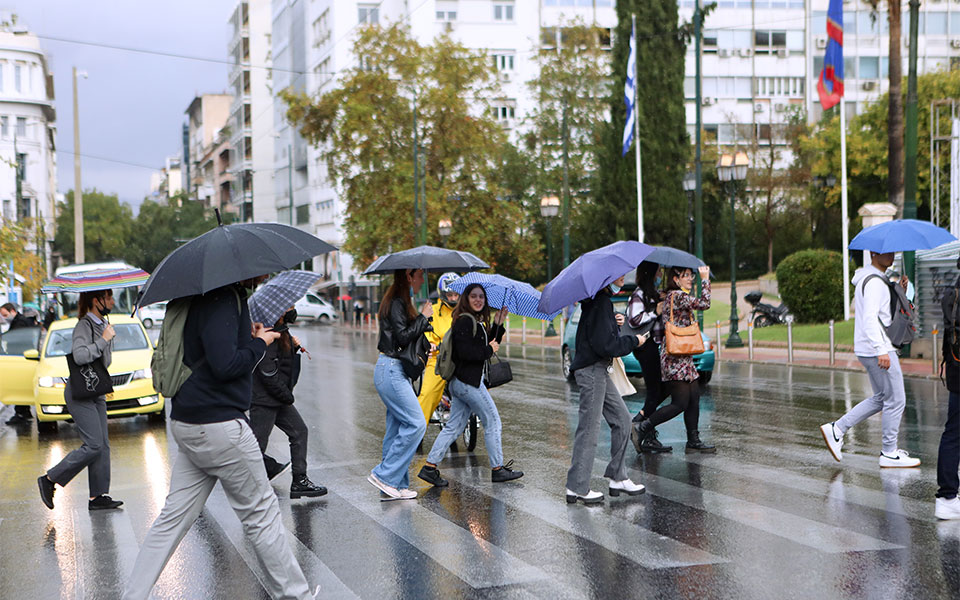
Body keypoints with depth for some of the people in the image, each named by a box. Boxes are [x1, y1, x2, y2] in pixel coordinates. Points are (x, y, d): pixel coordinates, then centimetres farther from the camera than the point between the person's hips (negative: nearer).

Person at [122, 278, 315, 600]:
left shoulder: (210, 296, 13)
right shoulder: (222, 300, -18)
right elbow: (225, 364, -26)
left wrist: (247, 334, 11)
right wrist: (260, 343, -10)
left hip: (188, 426, 9)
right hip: (219, 425, -9)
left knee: (174, 517, 10)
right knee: (261, 512, 5)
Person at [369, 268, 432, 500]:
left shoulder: (401, 301, 17)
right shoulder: (396, 303, -14)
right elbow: (403, 337, -21)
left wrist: (424, 324, 6)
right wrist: (423, 317, -12)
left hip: (395, 370, 10)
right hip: (391, 370, -10)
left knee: (398, 426, 10)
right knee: (416, 423, -10)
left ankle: (395, 487, 12)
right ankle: (384, 475, -6)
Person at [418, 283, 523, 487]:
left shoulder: (478, 322, 16)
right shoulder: (464, 321, -14)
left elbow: (488, 345, 17)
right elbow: (464, 351, -23)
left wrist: (497, 324, 8)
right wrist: (489, 350, -12)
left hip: (460, 382, 10)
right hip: (468, 381, -10)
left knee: (454, 426, 9)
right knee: (492, 421, 1)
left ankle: (430, 467, 7)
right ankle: (497, 469, 9)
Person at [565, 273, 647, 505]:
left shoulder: (599, 300, 13)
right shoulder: (600, 303, -19)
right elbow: (605, 344, -23)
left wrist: (613, 324, 8)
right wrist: (633, 341, -10)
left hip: (598, 370, 11)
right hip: (592, 370, -11)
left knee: (622, 419, 14)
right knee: (589, 429, -5)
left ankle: (618, 477, 19)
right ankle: (577, 488, 1)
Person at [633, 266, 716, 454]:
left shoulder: (672, 296, 17)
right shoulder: (677, 295, -12)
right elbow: (704, 303, -16)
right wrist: (705, 279, -7)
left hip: (684, 359, 10)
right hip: (675, 358, -10)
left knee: (694, 400, 9)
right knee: (680, 404, -10)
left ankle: (693, 440, 14)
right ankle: (641, 428, -5)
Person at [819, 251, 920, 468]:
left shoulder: (867, 279, 17)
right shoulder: (874, 282, -16)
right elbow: (870, 318, -25)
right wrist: (881, 350, -30)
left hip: (867, 350, 10)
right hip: (876, 350, -10)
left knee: (881, 398, 17)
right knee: (895, 400, -2)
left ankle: (836, 429, 15)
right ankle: (889, 453, 5)